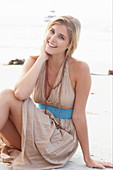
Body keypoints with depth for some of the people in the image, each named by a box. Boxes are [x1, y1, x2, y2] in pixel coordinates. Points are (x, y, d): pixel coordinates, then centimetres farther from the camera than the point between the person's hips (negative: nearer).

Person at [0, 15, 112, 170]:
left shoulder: (79, 69, -14)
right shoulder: (34, 62, -1)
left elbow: (78, 115, -9)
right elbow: (20, 94, -21)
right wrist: (42, 58, -14)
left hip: (61, 140, -4)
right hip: (38, 132, 4)